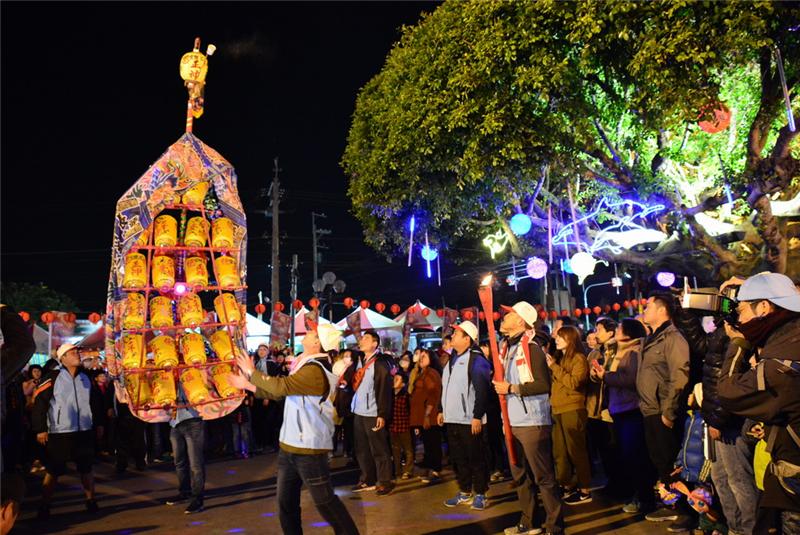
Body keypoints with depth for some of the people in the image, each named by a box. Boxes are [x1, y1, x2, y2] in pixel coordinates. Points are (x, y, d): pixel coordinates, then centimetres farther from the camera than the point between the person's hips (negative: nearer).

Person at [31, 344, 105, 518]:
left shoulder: (86, 377, 8)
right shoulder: (53, 378, -9)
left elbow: (96, 401, 17)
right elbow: (39, 401, -11)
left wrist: (99, 423, 17)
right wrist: (40, 429, -13)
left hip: (85, 431, 4)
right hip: (59, 433, -4)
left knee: (86, 468, 12)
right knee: (53, 471, 4)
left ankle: (91, 501, 23)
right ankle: (44, 505, 17)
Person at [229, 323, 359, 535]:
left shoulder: (314, 370, -20)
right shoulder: (305, 367, 11)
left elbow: (281, 386, -29)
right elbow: (279, 392, 19)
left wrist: (252, 372, -15)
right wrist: (248, 385, 18)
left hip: (309, 449, -10)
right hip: (289, 445, 10)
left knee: (324, 500, -2)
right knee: (286, 501, 16)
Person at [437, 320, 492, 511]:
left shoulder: (476, 360, -12)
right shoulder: (452, 360, 15)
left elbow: (482, 390, -18)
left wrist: (477, 416, -21)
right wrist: (442, 410, 20)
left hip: (470, 421, -8)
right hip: (452, 419, 9)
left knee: (476, 459, 1)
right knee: (458, 458, 14)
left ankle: (480, 494, 11)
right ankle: (465, 493, 24)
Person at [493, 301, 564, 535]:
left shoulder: (531, 347, -12)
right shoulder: (508, 347, 14)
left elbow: (543, 384, -19)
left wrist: (511, 388, -18)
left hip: (532, 422, -9)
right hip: (512, 422, 9)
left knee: (543, 476, -3)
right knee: (520, 475, 14)